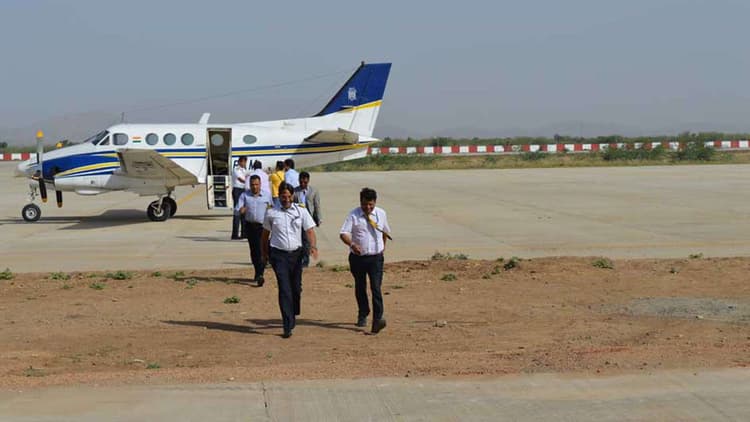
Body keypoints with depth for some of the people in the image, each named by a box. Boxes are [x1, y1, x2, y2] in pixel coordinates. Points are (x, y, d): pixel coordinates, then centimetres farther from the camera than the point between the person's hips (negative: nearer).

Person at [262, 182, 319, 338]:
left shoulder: (301, 212, 5)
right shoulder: (271, 213, 3)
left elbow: (310, 230, 0)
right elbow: (265, 234, 13)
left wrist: (313, 246, -16)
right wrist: (264, 253, 15)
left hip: (296, 253, 2)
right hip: (278, 254, -2)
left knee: (296, 288, 9)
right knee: (284, 289, -10)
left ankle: (293, 315, 35)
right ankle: (288, 326, -11)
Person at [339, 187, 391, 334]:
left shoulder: (381, 214, 4)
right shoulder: (353, 215, -7)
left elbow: (385, 231, 22)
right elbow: (343, 233, -16)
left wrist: (383, 246, 23)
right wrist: (351, 244, -33)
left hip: (376, 257, 0)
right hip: (357, 257, 0)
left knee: (376, 288, -12)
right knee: (360, 288, 14)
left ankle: (377, 320, -17)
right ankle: (363, 316, 34)